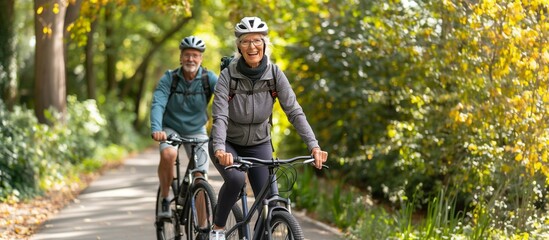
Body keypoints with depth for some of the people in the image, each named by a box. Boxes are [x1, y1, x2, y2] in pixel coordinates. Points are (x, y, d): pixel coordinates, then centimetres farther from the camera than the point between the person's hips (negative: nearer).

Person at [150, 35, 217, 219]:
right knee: (168, 154, -34)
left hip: (197, 132, 1)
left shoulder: (209, 78, -12)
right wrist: (156, 129, -44)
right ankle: (164, 200, -13)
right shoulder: (169, 78, -14)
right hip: (171, 129, -1)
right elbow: (158, 104, -27)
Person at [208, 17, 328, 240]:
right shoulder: (228, 75, -22)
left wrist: (313, 145, -31)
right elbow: (220, 116, -30)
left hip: (259, 144, 3)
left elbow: (294, 111, -19)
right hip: (227, 143, -3)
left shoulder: (275, 74, -15)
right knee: (235, 178, -31)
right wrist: (219, 149, -48)